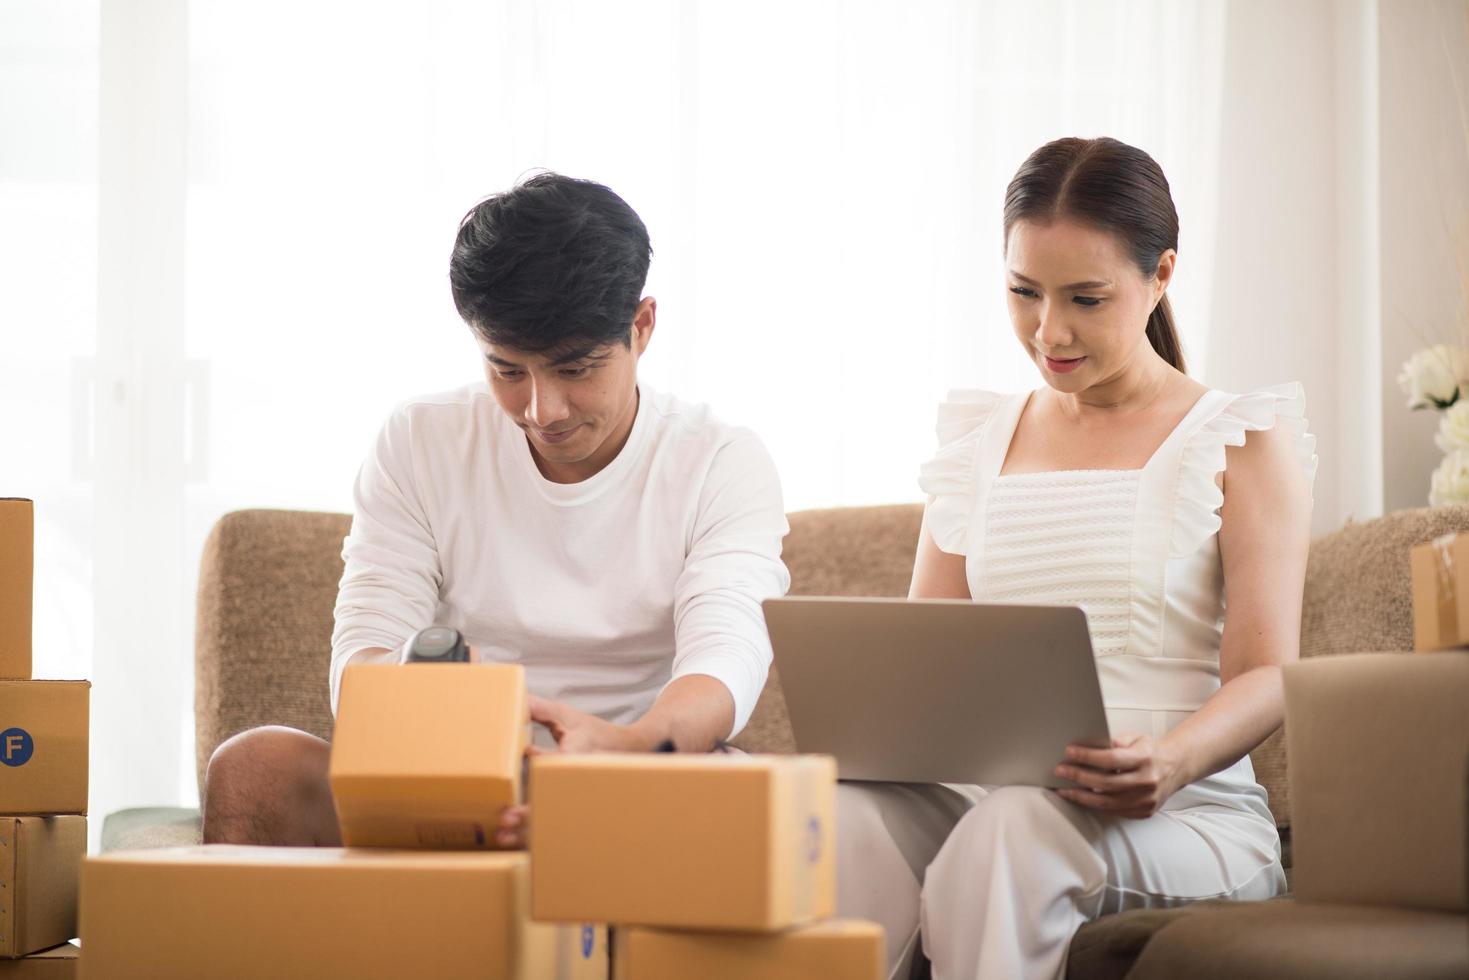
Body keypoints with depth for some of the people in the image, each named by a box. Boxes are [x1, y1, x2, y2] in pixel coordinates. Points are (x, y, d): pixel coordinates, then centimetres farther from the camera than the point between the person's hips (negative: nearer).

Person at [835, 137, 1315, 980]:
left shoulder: (1244, 440, 8)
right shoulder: (978, 444, 20)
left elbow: (1265, 675, -2)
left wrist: (1171, 762, -25)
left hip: (1189, 816, -3)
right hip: (984, 797, 3)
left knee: (1014, 831, -39)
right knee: (839, 820, -33)